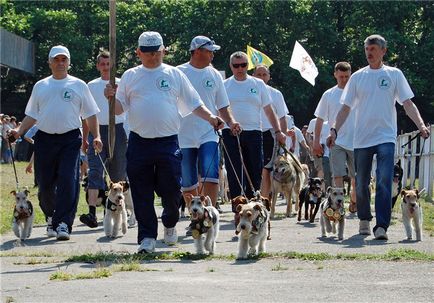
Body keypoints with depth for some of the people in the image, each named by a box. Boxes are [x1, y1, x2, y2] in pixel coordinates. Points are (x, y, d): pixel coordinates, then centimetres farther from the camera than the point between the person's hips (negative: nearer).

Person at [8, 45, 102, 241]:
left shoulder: (78, 85, 9)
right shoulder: (40, 86, 14)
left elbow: (90, 114, 11)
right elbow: (32, 115, 17)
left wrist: (96, 136, -2)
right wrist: (19, 131, 2)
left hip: (70, 139, -2)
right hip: (44, 139, 2)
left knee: (68, 182, -15)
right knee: (45, 184, 3)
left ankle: (63, 224, -16)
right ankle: (51, 218, 26)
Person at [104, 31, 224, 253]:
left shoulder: (174, 75, 9)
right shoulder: (130, 76, 10)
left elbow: (194, 103, 11)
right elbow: (119, 108, 8)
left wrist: (210, 118, -4)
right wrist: (112, 97, -12)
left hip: (168, 142, -1)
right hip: (139, 142, 1)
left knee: (171, 189, 0)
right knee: (142, 193, 0)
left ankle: (170, 224, 28)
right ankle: (147, 237, 6)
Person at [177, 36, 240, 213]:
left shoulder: (214, 75, 8)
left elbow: (222, 106, 14)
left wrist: (230, 122, -4)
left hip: (208, 134, 1)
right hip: (184, 136, -1)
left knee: (211, 177, -14)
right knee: (188, 182, 6)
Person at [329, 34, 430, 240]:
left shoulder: (394, 74, 5)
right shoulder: (358, 77, 8)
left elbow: (408, 103, 1)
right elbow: (346, 108, 8)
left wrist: (421, 125, -14)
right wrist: (334, 130, -4)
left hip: (386, 137, -2)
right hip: (362, 138, 2)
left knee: (384, 182, -14)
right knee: (361, 184, 9)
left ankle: (381, 226, -17)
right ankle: (364, 220, 29)